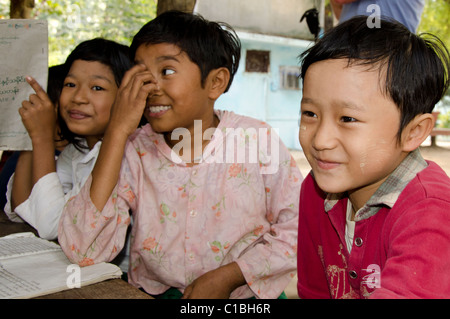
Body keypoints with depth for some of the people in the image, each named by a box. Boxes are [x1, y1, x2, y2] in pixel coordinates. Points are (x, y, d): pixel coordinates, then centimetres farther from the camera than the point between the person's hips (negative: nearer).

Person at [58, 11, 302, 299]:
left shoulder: (258, 143, -8)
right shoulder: (133, 151, -5)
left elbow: (295, 230, -2)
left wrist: (227, 277, -13)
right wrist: (117, 131, -18)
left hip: (246, 293, -1)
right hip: (152, 292, 1)